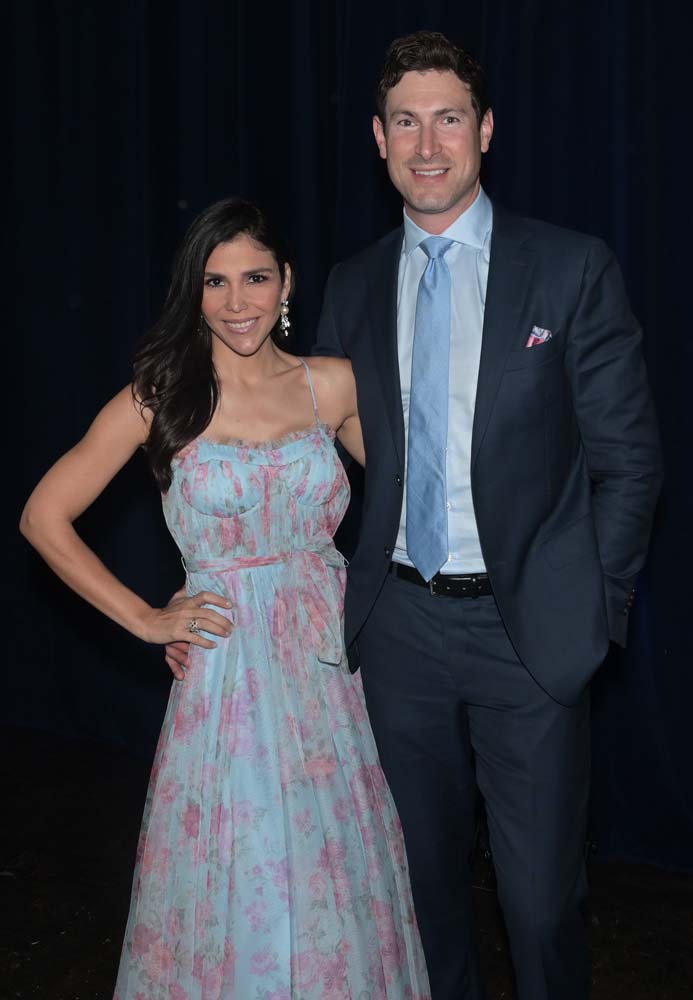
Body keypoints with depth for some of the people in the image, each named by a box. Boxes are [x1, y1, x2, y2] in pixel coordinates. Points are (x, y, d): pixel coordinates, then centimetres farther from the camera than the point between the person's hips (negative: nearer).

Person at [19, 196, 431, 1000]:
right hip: (229, 669, -3)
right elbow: (43, 518, -3)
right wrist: (144, 620, -4)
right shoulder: (160, 397, -6)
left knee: (336, 876, 15)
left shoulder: (331, 384, 1)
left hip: (334, 662, 3)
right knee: (237, 885, 9)